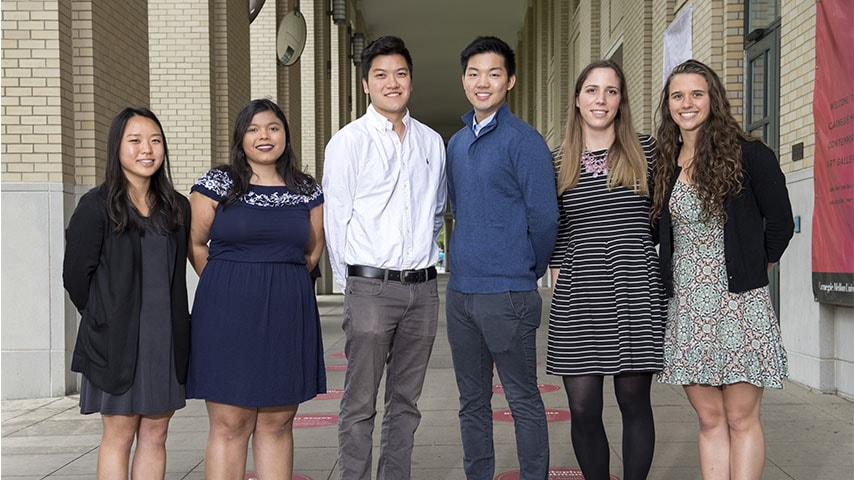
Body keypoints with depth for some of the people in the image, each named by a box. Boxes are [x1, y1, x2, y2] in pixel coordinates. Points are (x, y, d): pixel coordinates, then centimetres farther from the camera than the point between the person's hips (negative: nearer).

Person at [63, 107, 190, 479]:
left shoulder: (176, 208, 9)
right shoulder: (97, 207, -6)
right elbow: (75, 275, -3)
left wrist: (175, 323, 10)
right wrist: (105, 322, 4)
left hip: (167, 339, 4)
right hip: (117, 340, -4)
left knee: (155, 435, 9)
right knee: (119, 435, 3)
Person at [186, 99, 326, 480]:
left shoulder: (308, 190, 10)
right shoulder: (216, 184, 2)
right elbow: (195, 244, 6)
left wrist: (281, 283, 13)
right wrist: (229, 287, 10)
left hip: (288, 316, 3)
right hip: (228, 316, -3)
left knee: (278, 423, 7)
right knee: (229, 425, -2)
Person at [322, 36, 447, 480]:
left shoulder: (432, 142, 11)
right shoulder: (348, 142, -2)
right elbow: (336, 220, -1)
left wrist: (420, 254, 14)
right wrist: (351, 281, -1)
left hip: (422, 288, 4)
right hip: (370, 288, -4)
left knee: (405, 400, 12)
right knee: (360, 402, 0)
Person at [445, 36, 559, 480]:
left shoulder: (523, 140, -9)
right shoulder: (457, 143, 13)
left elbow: (543, 218, -11)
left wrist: (527, 272, 0)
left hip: (507, 293, -7)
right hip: (460, 291, 7)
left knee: (523, 400, 4)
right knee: (472, 401, 15)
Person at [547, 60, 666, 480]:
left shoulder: (646, 151, 4)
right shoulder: (559, 164, 9)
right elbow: (555, 238, 13)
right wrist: (558, 290, 5)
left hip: (636, 294, -1)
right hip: (577, 301, 1)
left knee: (634, 402, 7)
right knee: (583, 409, 3)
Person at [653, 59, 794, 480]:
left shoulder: (749, 156, -5)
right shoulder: (665, 165, 9)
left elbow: (780, 224, 1)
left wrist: (752, 271, 9)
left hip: (739, 304, -4)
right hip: (686, 307, 4)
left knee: (741, 418, 2)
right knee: (709, 419, 9)